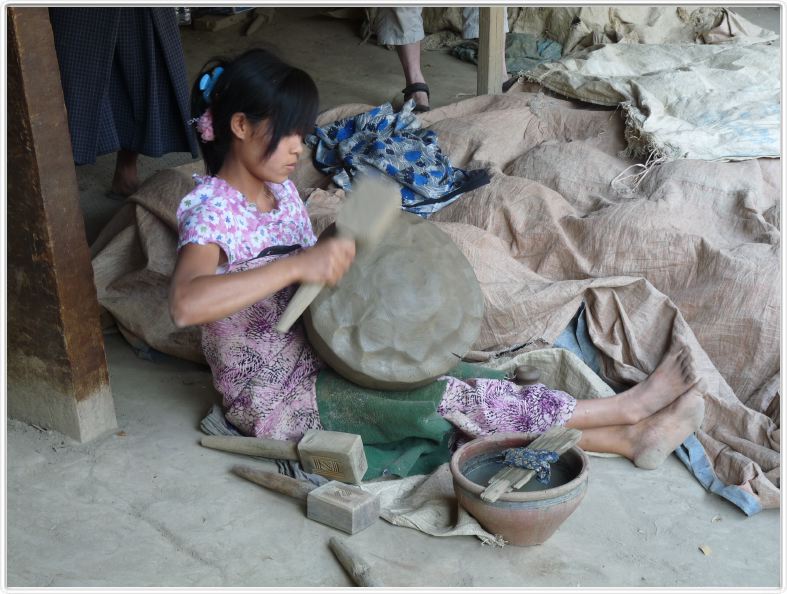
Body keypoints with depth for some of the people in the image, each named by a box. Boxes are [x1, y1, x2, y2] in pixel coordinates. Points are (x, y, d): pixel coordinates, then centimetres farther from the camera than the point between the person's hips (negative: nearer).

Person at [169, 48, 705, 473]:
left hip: (317, 360, 8)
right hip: (278, 403, -7)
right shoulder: (209, 210, -21)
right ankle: (626, 409, -9)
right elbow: (186, 304, -41)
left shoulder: (280, 190, 5)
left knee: (447, 385, -10)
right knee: (445, 398, -16)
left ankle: (629, 437, -11)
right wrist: (297, 264, -43)